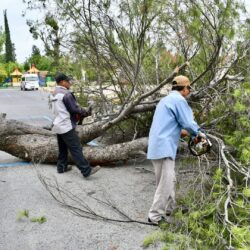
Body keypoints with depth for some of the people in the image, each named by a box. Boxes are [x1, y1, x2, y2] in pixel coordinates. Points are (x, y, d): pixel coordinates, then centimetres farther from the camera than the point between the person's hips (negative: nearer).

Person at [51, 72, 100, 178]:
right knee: (76, 149, -9)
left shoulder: (55, 94, 12)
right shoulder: (66, 93, -17)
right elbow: (75, 109, -16)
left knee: (62, 148, 19)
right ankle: (86, 171, -8)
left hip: (58, 125, 10)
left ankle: (61, 167, 28)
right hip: (66, 126, -10)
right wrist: (86, 112, 0)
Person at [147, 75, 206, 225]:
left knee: (170, 179, 17)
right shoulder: (179, 100, -7)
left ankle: (170, 209, 27)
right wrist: (199, 133, 8)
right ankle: (156, 215, -5)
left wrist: (180, 131, 27)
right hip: (164, 147, -10)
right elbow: (188, 123, -10)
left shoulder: (166, 100, 23)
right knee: (166, 182, -8)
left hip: (158, 146, 10)